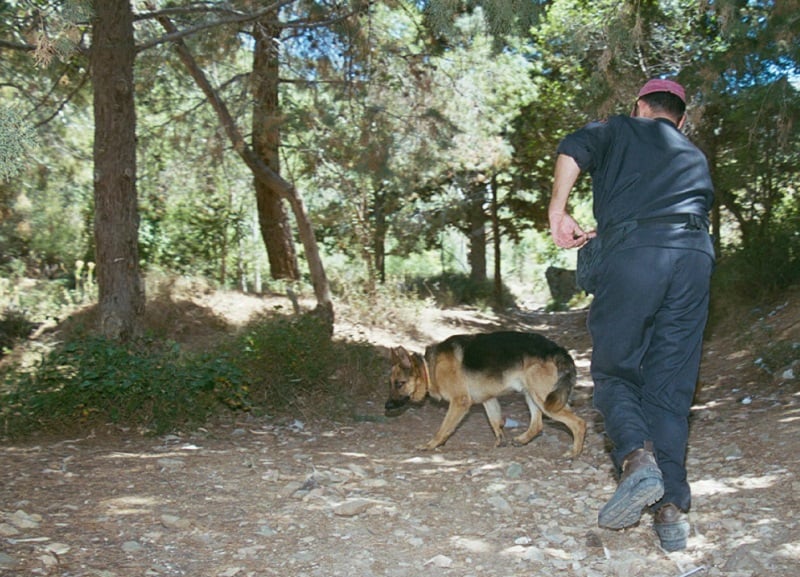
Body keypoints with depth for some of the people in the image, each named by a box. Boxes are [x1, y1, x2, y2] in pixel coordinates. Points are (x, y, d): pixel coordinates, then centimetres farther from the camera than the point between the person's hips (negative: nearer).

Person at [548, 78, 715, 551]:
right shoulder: (697, 158, 33)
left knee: (614, 370, 8)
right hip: (697, 256, 4)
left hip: (635, 251, -3)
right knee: (670, 385, 7)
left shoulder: (620, 131, 20)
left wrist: (558, 213, 6)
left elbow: (573, 150, 1)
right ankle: (673, 506, -1)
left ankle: (637, 457, -18)